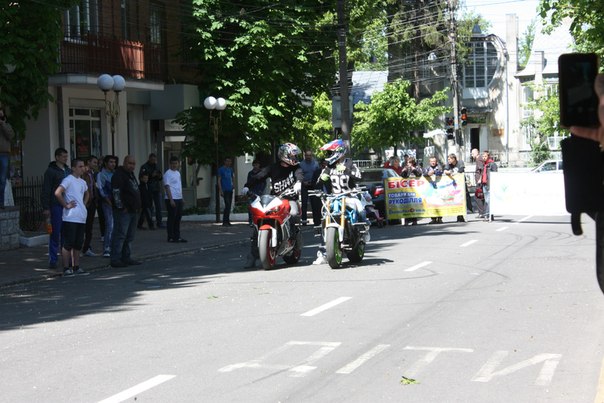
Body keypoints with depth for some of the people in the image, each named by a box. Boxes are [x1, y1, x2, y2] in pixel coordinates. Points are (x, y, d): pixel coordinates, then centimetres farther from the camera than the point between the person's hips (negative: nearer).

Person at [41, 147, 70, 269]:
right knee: (55, 233, -3)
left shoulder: (68, 170, 15)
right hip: (56, 206, -6)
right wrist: (46, 207, -12)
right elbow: (46, 191, -7)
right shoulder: (51, 171, -4)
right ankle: (52, 260, 3)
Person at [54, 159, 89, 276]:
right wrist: (66, 205, -15)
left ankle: (76, 267, 18)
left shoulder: (82, 182, 16)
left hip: (81, 217, 8)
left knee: (78, 244, 12)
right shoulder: (68, 180, -9)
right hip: (70, 218, -8)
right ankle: (66, 269, -2)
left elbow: (87, 194, 36)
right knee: (68, 244, -5)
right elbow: (57, 193, -22)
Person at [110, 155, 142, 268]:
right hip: (123, 211, -10)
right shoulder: (119, 175, -11)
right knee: (120, 234, -10)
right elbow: (116, 192, -18)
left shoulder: (131, 174, 20)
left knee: (130, 236, 13)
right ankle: (115, 259, -9)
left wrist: (138, 207, 20)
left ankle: (126, 257, 20)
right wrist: (121, 207, -20)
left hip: (133, 211, 10)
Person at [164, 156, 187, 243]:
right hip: (172, 199, -8)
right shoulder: (168, 174, -10)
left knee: (178, 218, 10)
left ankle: (177, 236, 15)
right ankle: (171, 237, 1)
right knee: (171, 218, -4)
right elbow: (167, 187, -15)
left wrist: (181, 198, 18)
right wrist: (171, 200, -20)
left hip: (179, 199, 8)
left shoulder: (178, 173, 16)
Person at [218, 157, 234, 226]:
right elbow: (219, 180, -7)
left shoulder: (230, 169, 15)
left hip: (230, 189, 7)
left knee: (229, 206, 8)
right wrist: (221, 190, -12)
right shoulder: (221, 169, -3)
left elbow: (233, 177, 26)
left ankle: (227, 221, 14)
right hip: (225, 190, -7)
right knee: (227, 205, -15)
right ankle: (225, 221, -13)